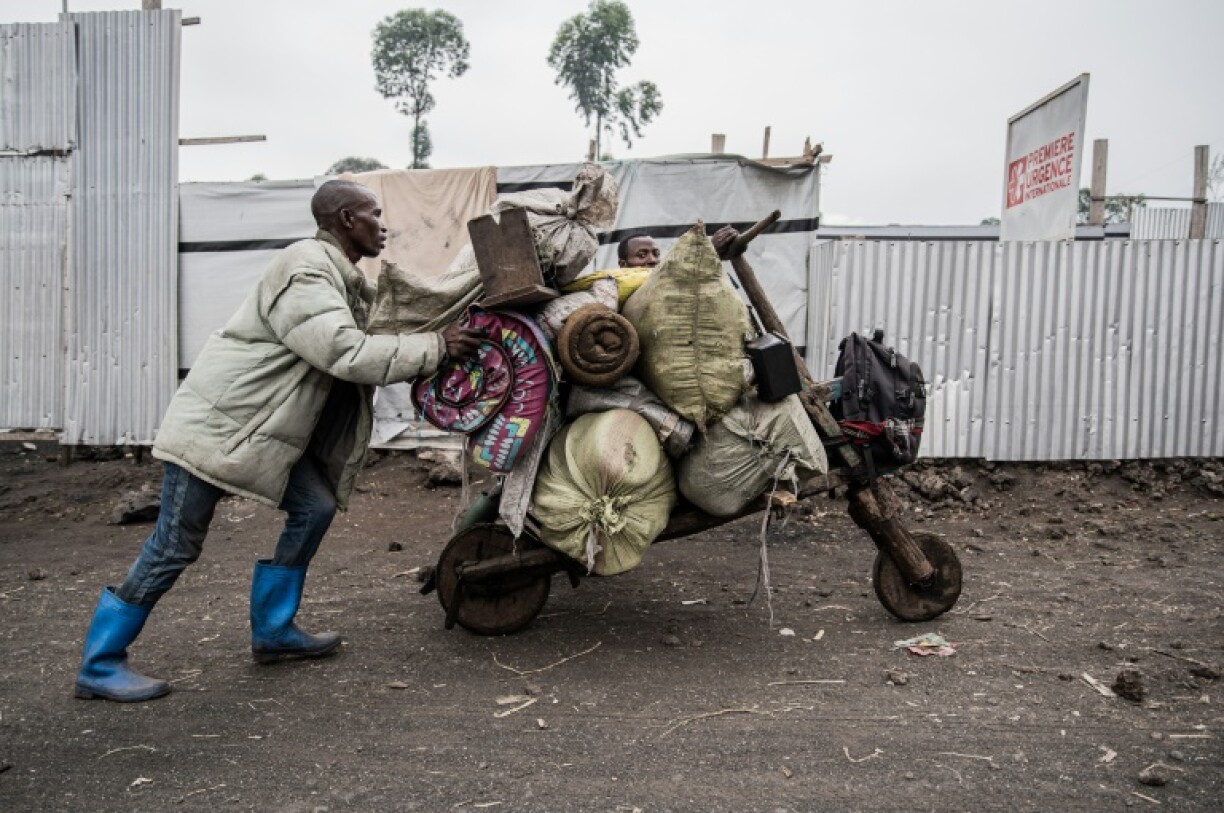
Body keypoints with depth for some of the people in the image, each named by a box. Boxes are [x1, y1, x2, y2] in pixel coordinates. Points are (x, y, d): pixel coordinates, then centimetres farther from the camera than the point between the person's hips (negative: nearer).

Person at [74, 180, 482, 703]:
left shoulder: (343, 280, 13)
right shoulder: (305, 272, -20)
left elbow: (357, 350, 11)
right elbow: (349, 355, -28)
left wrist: (434, 346, 0)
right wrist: (436, 347, -22)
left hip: (265, 425, 10)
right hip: (218, 423, -10)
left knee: (315, 507, 5)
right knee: (175, 545, -3)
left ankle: (272, 630, 18)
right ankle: (100, 663, 13)